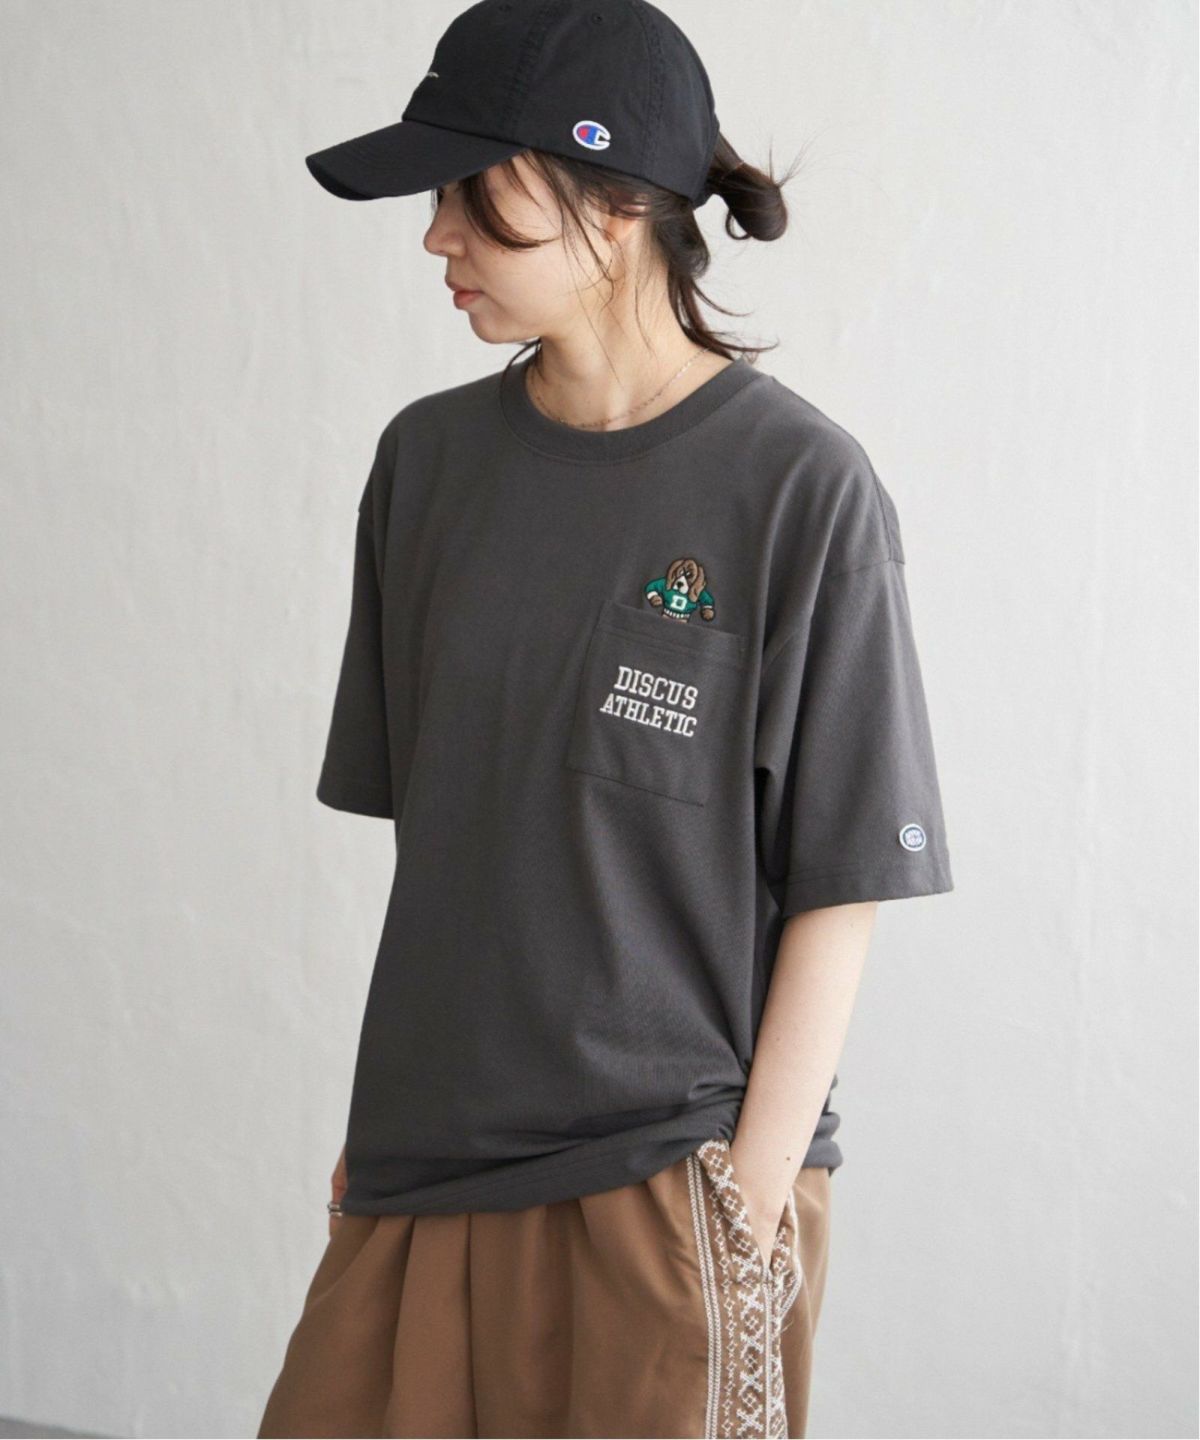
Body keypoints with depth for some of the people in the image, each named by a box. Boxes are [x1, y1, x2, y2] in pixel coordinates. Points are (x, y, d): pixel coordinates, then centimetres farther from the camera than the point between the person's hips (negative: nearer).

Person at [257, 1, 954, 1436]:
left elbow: (839, 887, -8)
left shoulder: (799, 486, -10)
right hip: (430, 1156, 4)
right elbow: (421, 821, 11)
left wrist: (758, 1187, -11)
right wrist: (378, 1122, 10)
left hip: (676, 1170, -4)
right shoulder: (429, 458, 5)